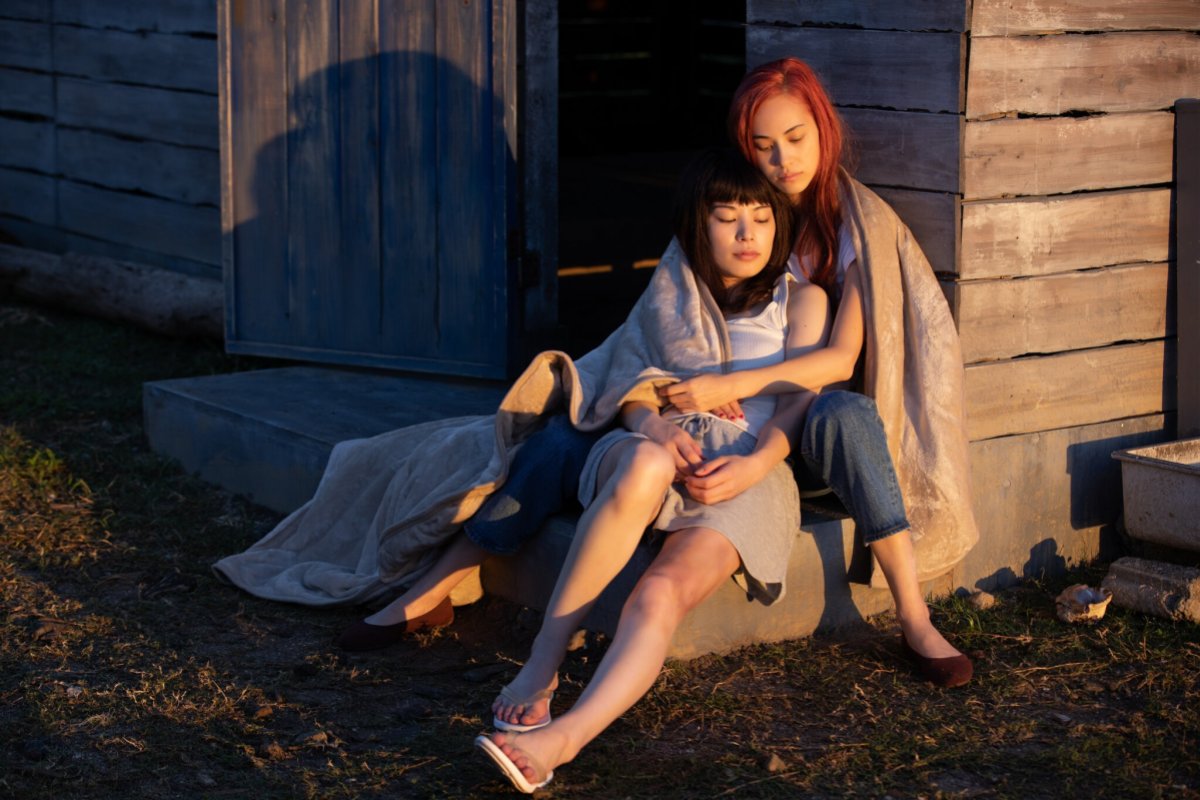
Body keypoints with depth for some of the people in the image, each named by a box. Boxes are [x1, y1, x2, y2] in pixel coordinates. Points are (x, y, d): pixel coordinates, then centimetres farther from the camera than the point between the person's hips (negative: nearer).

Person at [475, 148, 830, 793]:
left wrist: (753, 465, -15)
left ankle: (559, 739, -54)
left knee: (661, 594, -32)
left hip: (750, 469, -1)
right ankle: (543, 662, -39)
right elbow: (634, 391, 15)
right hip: (666, 447, 1)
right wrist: (654, 428, -10)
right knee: (645, 463, -41)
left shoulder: (800, 299, 21)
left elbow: (798, 403, 6)